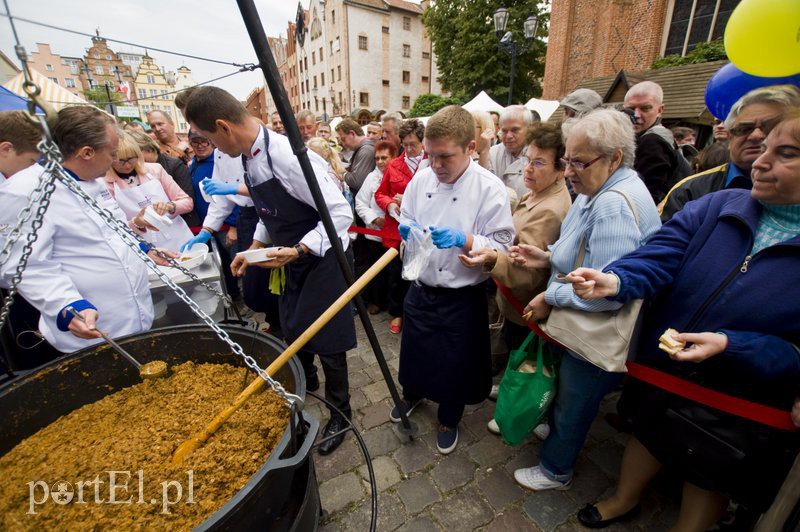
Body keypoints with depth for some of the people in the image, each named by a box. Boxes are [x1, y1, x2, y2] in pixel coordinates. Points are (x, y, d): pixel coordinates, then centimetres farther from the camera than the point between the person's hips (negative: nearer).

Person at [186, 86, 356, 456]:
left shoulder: (288, 157, -27)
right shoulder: (248, 158, 2)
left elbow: (340, 212, -27)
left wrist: (298, 250, -32)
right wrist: (254, 249, 10)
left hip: (322, 260, -9)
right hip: (293, 260, 9)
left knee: (327, 343, 3)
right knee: (293, 331, 23)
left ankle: (340, 414, 28)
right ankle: (307, 382, 53)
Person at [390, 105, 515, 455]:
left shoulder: (490, 188, -16)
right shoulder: (421, 179, -4)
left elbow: (502, 247, -16)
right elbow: (404, 223, 6)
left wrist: (464, 240, -32)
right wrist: (408, 230, -17)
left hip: (462, 298, -3)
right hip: (420, 290, 4)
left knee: (455, 364, 16)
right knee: (414, 351, 23)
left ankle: (449, 419, 47)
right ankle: (412, 394, 57)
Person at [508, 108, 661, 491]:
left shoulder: (615, 206, -31)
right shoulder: (598, 191, 1)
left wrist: (551, 297, -22)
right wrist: (548, 257, -4)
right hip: (577, 327, 9)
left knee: (573, 404, 16)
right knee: (565, 391, 30)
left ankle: (555, 470, 42)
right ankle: (554, 431, 57)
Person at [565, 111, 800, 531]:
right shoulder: (715, 206, -9)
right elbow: (657, 258, -20)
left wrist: (729, 345, -29)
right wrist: (616, 280, -38)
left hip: (737, 412, -3)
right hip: (660, 370, 3)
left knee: (710, 477, 23)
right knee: (648, 434, 27)